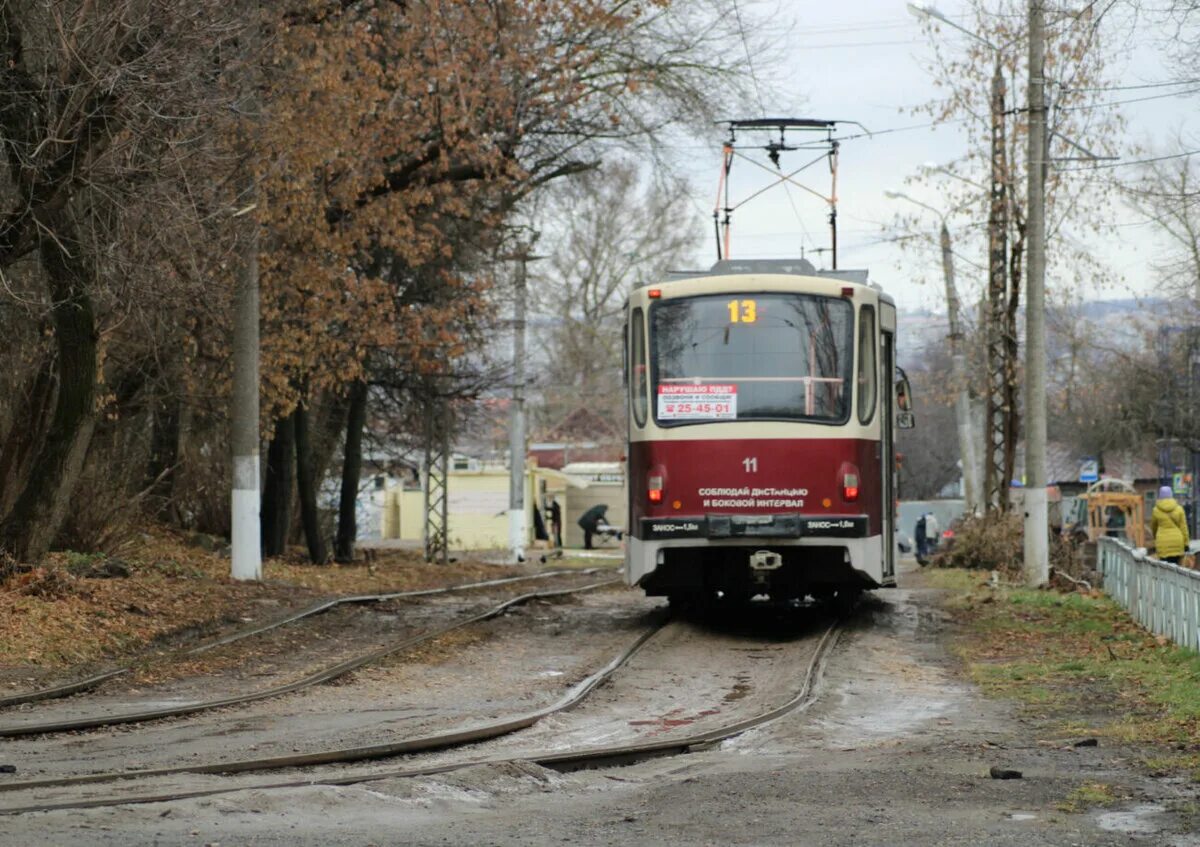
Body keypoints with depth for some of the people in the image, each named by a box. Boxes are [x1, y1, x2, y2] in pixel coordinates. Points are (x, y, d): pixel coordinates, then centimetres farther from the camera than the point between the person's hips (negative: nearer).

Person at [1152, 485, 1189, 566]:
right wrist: (1186, 543, 8)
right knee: (1175, 565, 8)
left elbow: (1153, 526, 14)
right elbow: (1183, 527, 1)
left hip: (1163, 543, -2)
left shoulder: (1156, 510, -2)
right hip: (1177, 541, 2)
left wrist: (1155, 536, 35)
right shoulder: (1179, 508, -1)